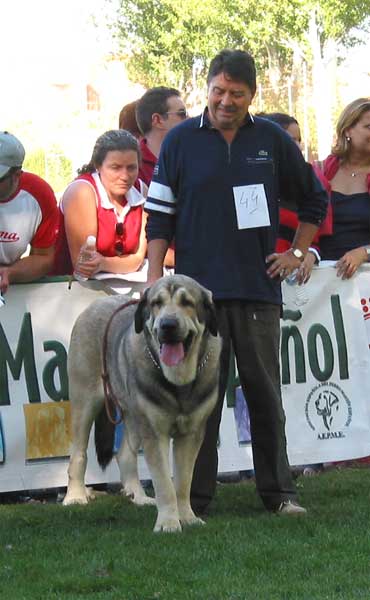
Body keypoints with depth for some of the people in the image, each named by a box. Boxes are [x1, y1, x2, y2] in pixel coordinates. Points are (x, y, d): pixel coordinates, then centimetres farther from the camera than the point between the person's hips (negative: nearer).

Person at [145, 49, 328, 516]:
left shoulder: (272, 140, 7)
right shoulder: (181, 140, 3)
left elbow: (313, 199, 19)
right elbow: (159, 215, 4)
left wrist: (296, 253, 11)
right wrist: (154, 278, -4)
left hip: (258, 288, 1)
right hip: (198, 287, -1)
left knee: (265, 392, 5)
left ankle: (279, 492, 13)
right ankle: (194, 497, 5)